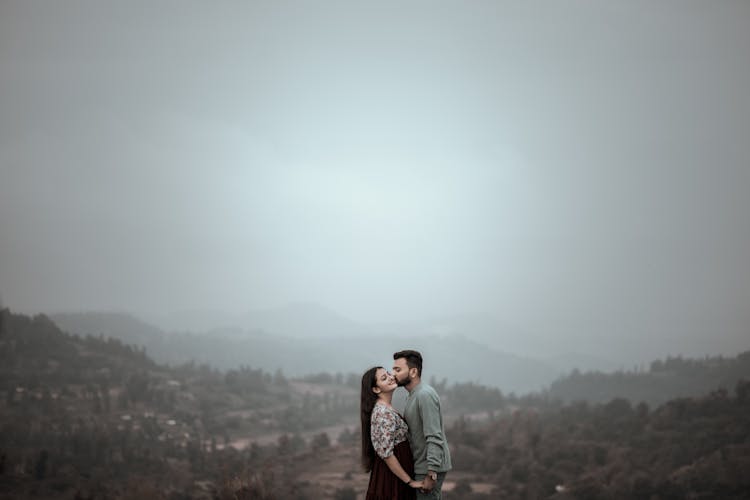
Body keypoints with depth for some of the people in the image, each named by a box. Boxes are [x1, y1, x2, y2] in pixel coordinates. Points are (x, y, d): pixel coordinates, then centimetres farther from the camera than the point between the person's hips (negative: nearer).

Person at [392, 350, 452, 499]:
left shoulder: (425, 395, -18)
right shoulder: (413, 395, 14)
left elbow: (434, 438, -24)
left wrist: (431, 474, -26)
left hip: (429, 467, -10)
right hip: (421, 466, 10)